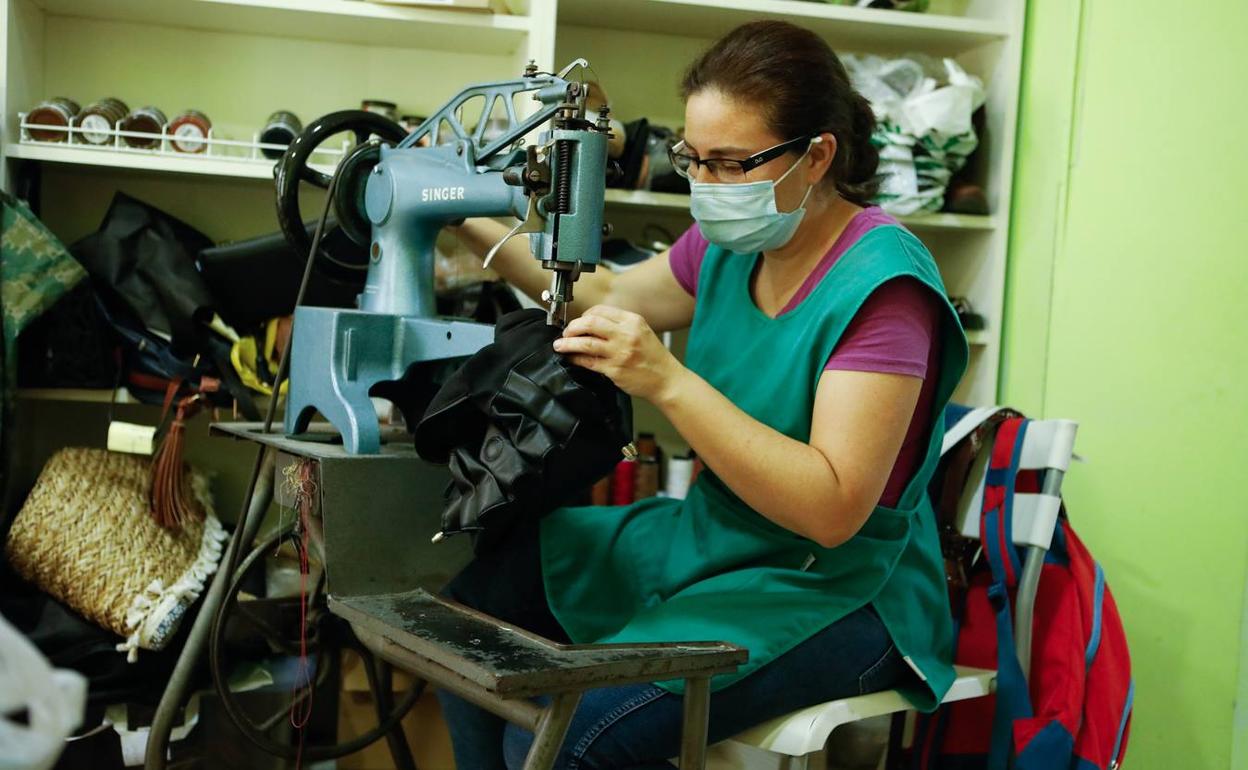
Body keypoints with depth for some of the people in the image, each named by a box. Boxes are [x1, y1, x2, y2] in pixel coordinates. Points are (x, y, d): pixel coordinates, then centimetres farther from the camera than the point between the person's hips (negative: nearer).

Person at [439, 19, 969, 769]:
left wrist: (667, 381, -33)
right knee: (475, 593, 3)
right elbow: (611, 295, 20)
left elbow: (834, 509, -28)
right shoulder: (731, 245, 1)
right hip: (707, 540, 8)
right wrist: (472, 226, 11)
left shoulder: (879, 280, -21)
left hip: (835, 592, -8)